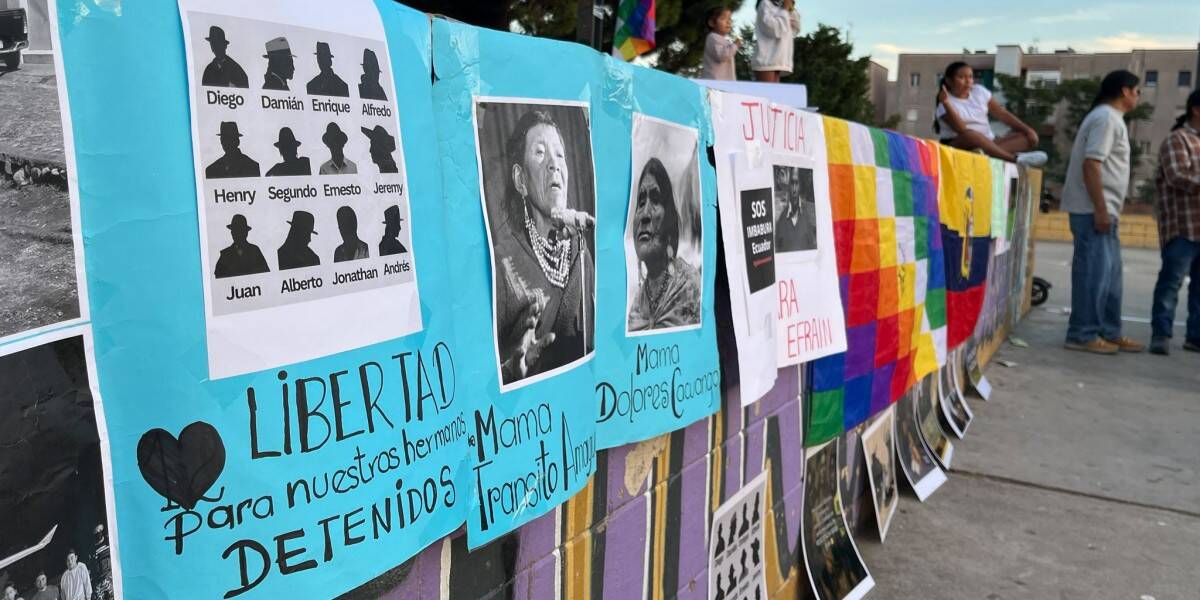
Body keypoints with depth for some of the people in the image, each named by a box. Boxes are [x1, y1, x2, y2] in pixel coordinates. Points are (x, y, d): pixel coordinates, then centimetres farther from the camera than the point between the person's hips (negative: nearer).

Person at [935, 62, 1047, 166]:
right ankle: (1016, 158, -41)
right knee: (970, 134, -39)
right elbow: (961, 129, -25)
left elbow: (1002, 113, 9)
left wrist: (1028, 130, 1)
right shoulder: (944, 105, -8)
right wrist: (946, 103, -35)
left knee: (1029, 137, -12)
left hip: (987, 144, 7)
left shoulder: (979, 91, 8)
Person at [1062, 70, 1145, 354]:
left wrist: (1105, 210, 20)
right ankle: (1082, 335, -2)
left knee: (1109, 272, 12)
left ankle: (1109, 333, 18)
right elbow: (1091, 164, -21)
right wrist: (1100, 209, -23)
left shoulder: (1110, 117, 20)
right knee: (1093, 271, -7)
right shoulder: (1106, 118, -12)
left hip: (1104, 209, 10)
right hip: (1093, 210, -10)